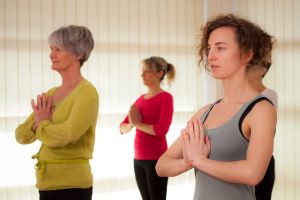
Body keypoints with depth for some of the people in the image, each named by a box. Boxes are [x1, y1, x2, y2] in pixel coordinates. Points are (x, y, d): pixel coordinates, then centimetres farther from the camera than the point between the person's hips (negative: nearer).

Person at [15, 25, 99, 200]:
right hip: (46, 182, 7)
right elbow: (21, 135, 9)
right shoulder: (52, 93, 10)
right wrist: (37, 122, -11)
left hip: (71, 184, -7)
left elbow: (66, 135, -25)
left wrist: (41, 125, -6)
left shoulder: (86, 92, -12)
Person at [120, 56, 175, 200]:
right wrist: (131, 124, -12)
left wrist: (138, 124, -8)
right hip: (139, 159, 7)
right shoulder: (141, 99, 12)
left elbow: (161, 130, -19)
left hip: (156, 159, -7)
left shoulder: (165, 97, -7)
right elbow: (123, 128, 10)